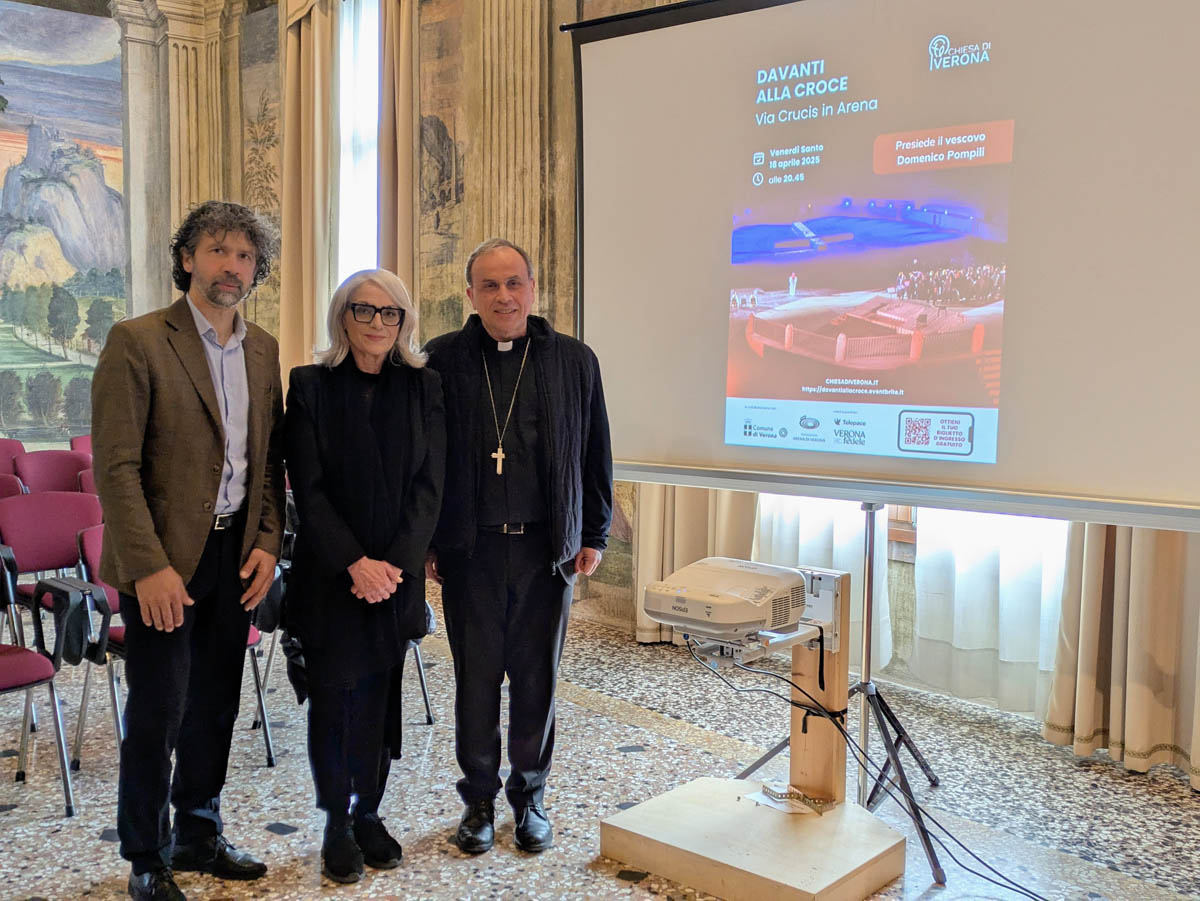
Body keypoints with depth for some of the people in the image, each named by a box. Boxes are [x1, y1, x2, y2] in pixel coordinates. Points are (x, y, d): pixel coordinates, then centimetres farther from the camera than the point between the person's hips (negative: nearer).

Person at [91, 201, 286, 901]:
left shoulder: (263, 349, 9)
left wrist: (267, 542, 1)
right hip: (165, 559, -5)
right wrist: (149, 567, -19)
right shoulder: (138, 342, -10)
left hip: (235, 550, 6)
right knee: (159, 712, 4)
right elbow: (116, 467, -14)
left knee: (217, 704, 15)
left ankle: (199, 835, 33)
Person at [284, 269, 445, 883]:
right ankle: (336, 825, 18)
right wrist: (355, 563, -15)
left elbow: (429, 486, -1)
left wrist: (394, 562, -11)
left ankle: (368, 814, 23)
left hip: (396, 572, 2)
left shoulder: (423, 388, 4)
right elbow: (308, 489, -6)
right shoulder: (310, 387, -1)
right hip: (329, 573, -2)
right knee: (333, 693, 3)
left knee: (380, 694, 8)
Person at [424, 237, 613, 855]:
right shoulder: (441, 361, 1)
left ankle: (529, 797, 26)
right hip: (470, 547, -1)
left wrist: (594, 535, 7)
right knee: (476, 676, 8)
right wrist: (426, 540, 1)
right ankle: (479, 799, 25)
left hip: (546, 547, 1)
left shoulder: (574, 361, 5)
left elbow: (595, 455, 9)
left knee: (537, 677, 9)